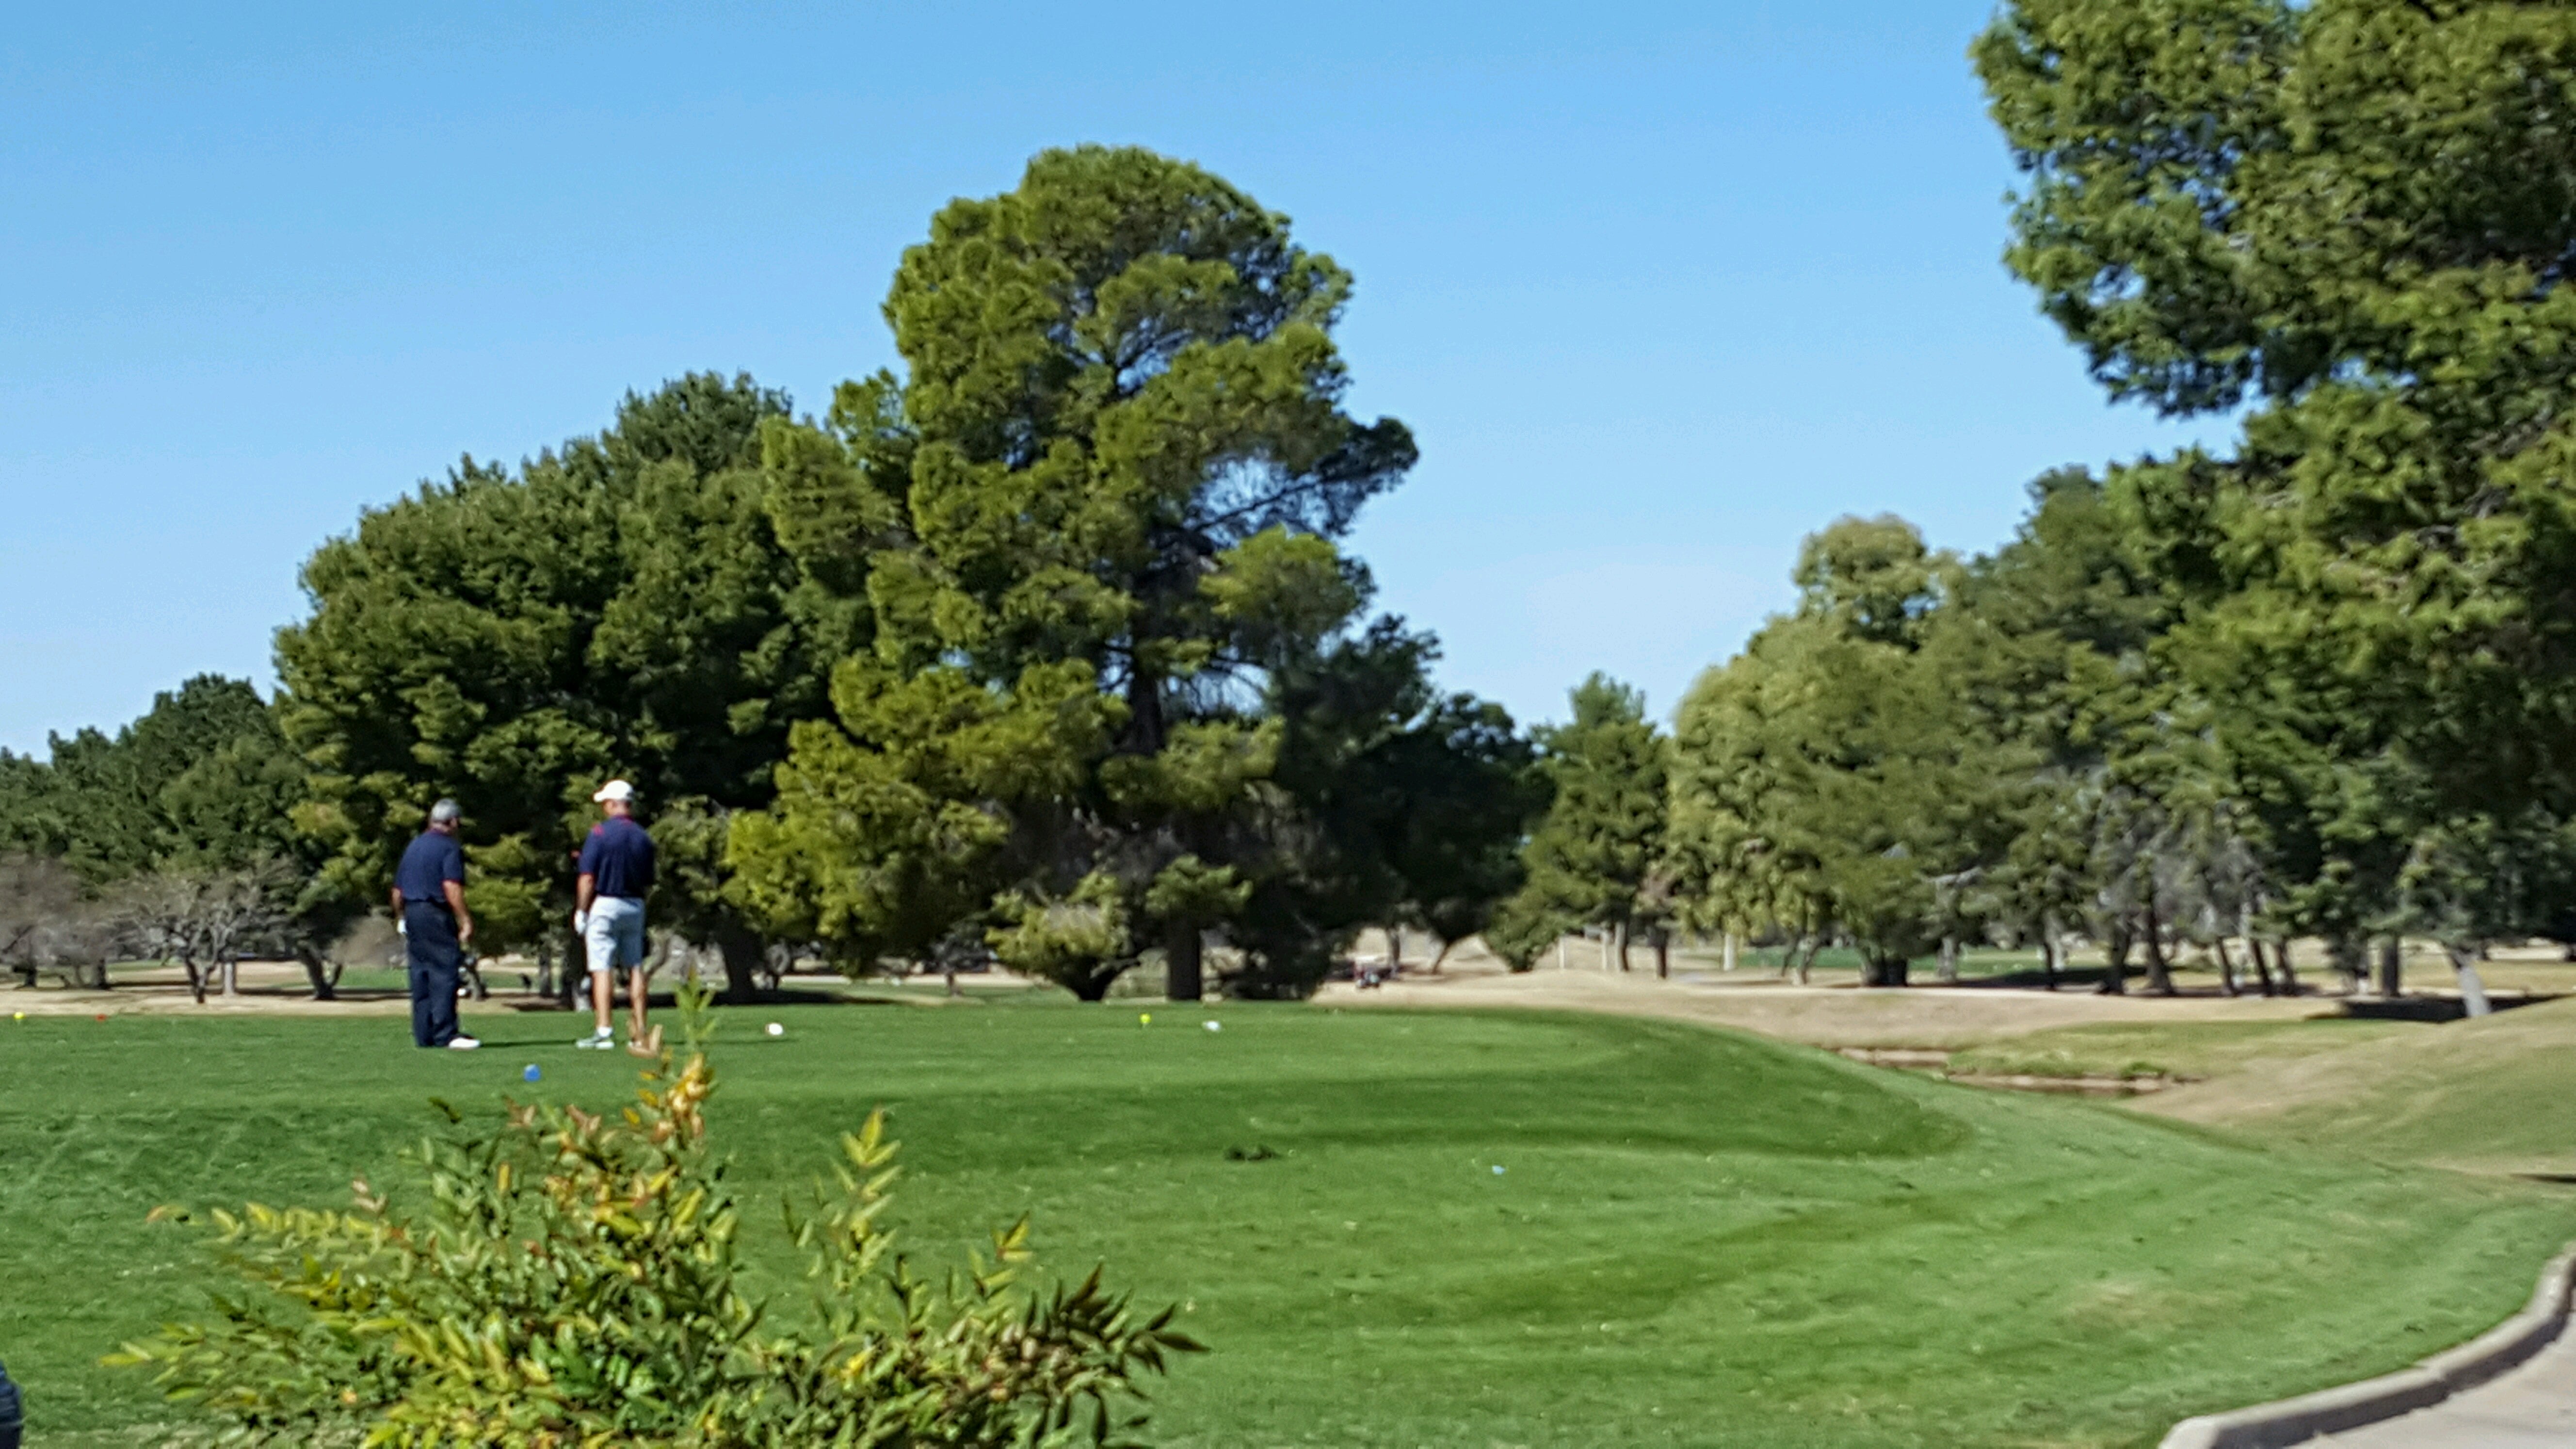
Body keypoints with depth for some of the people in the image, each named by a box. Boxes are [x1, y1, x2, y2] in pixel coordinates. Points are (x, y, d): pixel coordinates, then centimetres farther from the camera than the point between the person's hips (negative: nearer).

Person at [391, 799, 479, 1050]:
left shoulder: (414, 846, 17)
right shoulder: (450, 848, -6)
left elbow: (398, 889, 20)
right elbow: (452, 887, -19)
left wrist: (401, 919, 31)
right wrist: (465, 920, -19)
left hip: (411, 913, 8)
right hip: (436, 915, -8)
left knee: (420, 975, 10)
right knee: (445, 972, -9)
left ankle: (423, 1034, 11)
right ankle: (446, 1034, -16)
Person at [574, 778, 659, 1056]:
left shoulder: (600, 833, -10)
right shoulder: (644, 837, 5)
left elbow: (588, 879, -12)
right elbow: (648, 883, 9)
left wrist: (581, 911, -6)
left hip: (604, 905, -5)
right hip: (635, 906, 5)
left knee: (602, 968, -7)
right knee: (635, 967, 10)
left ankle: (603, 1031, -14)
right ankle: (639, 1031, 10)